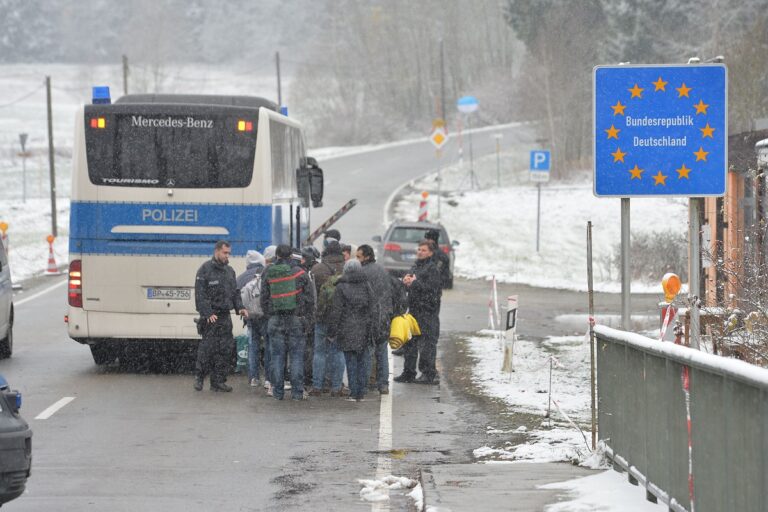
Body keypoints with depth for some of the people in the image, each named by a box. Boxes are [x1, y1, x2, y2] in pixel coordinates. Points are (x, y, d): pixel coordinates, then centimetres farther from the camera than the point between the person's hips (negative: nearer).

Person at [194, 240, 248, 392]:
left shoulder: (229, 271, 16)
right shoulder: (205, 270, -6)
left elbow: (235, 292, 22)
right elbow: (200, 294, -12)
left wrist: (240, 308, 5)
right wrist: (208, 314, -19)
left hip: (225, 317, 6)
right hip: (210, 317, -6)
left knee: (224, 350, 4)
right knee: (208, 348, -6)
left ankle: (218, 381, 8)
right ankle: (199, 377, 9)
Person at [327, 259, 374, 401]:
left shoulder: (341, 288, -7)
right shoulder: (366, 287, 4)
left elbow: (336, 311, -7)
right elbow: (371, 311, 6)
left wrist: (332, 331, -1)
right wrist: (370, 332, 11)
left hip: (347, 331, -3)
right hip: (363, 331, 3)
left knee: (351, 362, 2)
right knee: (362, 362, 7)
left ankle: (353, 392, 0)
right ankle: (360, 393, 7)